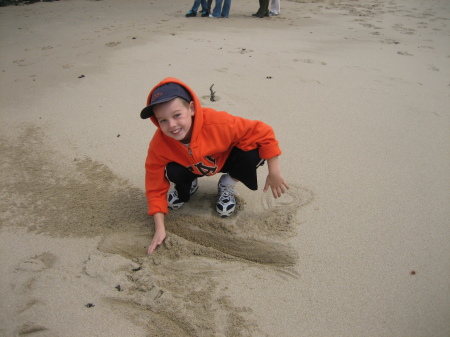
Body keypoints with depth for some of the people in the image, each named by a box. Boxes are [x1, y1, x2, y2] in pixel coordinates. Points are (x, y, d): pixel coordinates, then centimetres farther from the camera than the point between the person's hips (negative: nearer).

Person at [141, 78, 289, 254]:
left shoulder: (216, 122, -41)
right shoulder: (158, 146, -31)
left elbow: (263, 132, -32)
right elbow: (155, 188, -20)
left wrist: (274, 173, -29)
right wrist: (160, 228, -26)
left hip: (225, 159, -1)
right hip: (191, 169, 1)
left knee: (253, 152, -30)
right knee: (173, 172, -31)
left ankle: (226, 187, 2)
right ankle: (188, 186, 9)